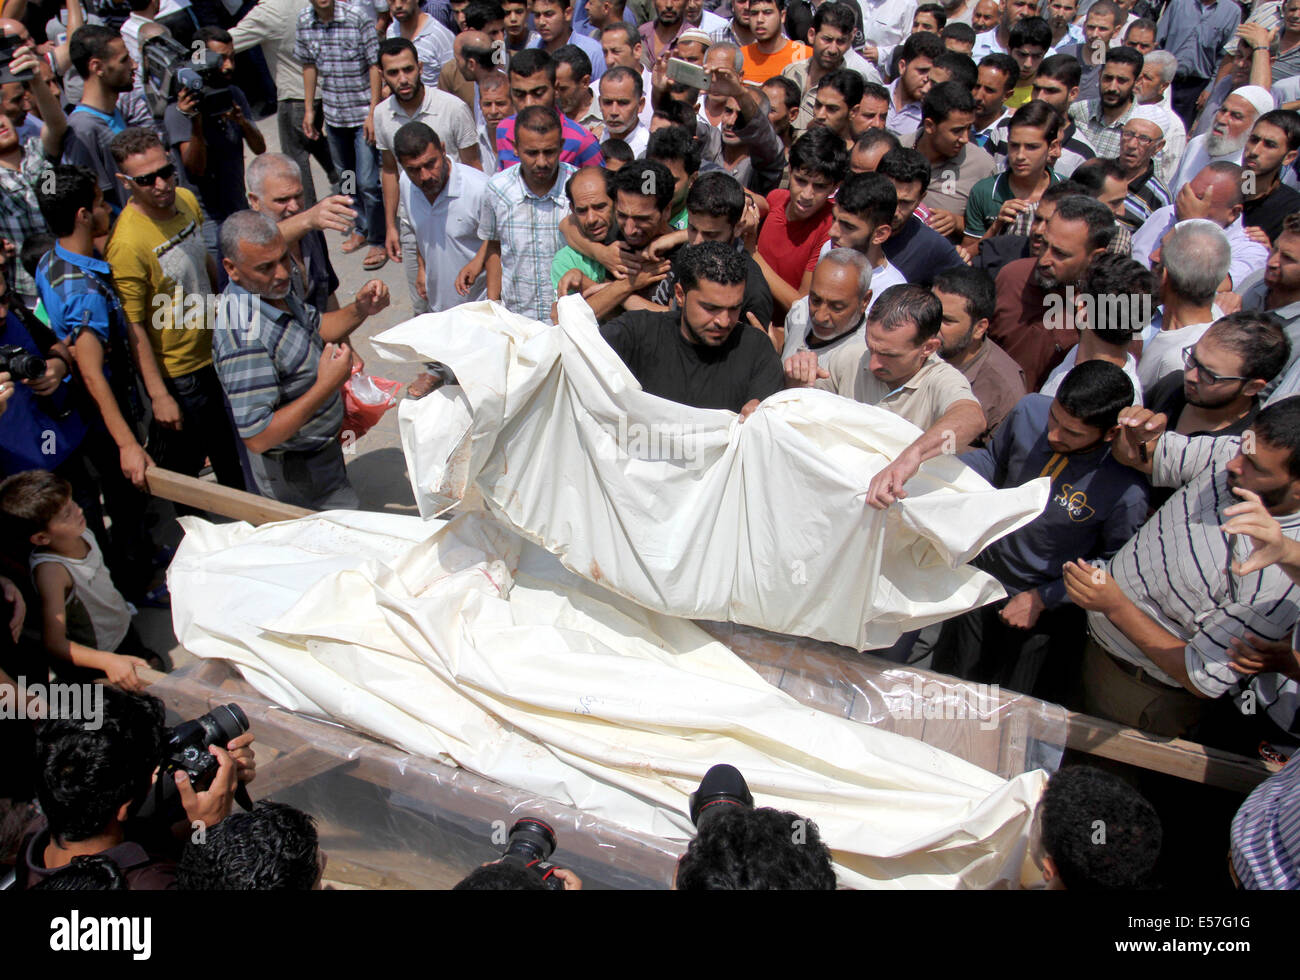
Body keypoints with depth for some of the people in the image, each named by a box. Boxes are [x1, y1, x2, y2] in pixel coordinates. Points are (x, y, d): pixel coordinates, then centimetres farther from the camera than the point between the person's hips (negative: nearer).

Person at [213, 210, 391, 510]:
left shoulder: (273, 290, -5)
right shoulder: (244, 337, -35)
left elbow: (316, 326, 14)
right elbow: (257, 437, -35)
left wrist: (360, 309, -7)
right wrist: (327, 386, -36)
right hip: (297, 472, -10)